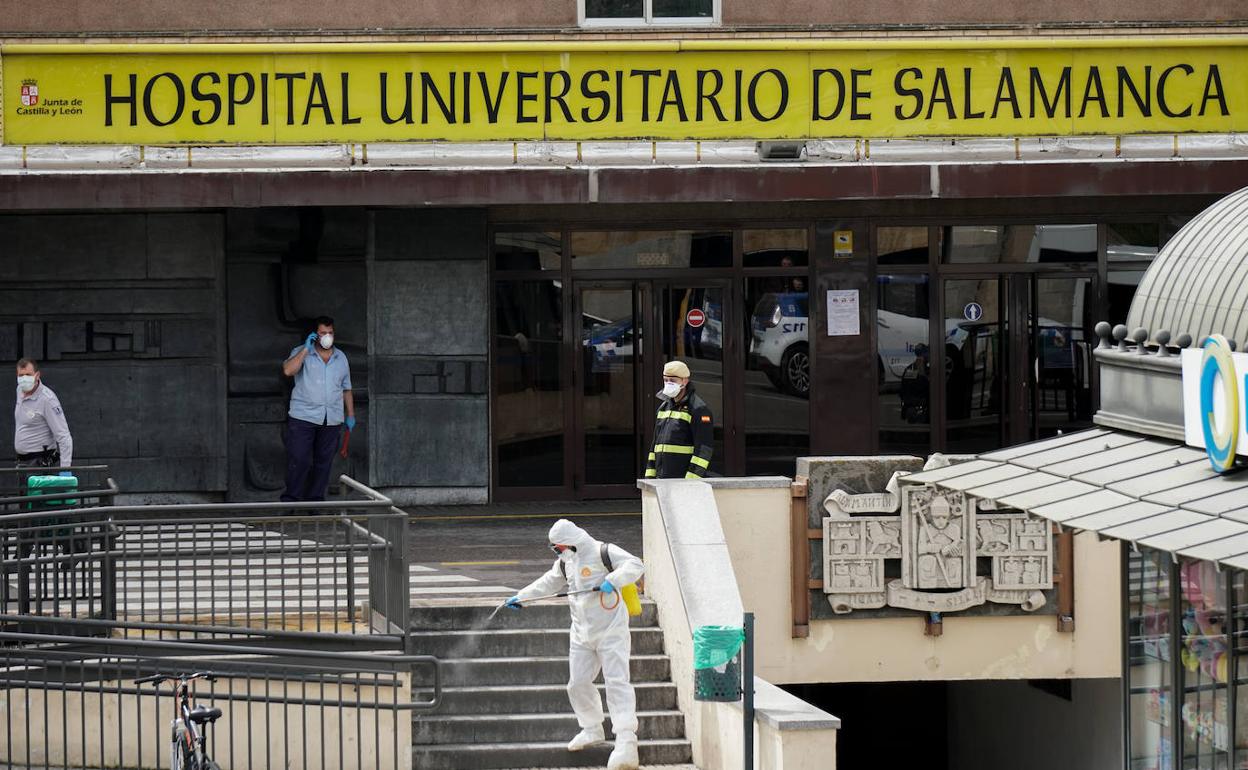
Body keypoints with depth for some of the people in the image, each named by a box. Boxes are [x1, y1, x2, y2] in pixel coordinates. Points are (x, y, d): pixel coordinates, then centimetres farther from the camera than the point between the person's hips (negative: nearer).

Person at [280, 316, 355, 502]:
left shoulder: (341, 358, 15)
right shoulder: (301, 353, 2)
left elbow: (346, 389, 21)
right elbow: (288, 370, -18)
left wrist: (350, 415, 17)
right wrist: (306, 349, -17)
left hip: (332, 422, 4)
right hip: (303, 417, -4)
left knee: (323, 463, 4)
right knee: (298, 461, -8)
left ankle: (315, 499, 9)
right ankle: (290, 501, -4)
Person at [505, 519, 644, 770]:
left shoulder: (602, 553, -12)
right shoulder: (565, 561, 13)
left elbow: (635, 565, -21)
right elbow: (549, 582, 27)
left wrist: (613, 580, -34)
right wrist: (522, 596, 26)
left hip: (611, 633, -8)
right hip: (582, 634, 8)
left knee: (617, 682, -14)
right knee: (578, 683, 10)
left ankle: (626, 742, -21)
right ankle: (592, 730, 29)